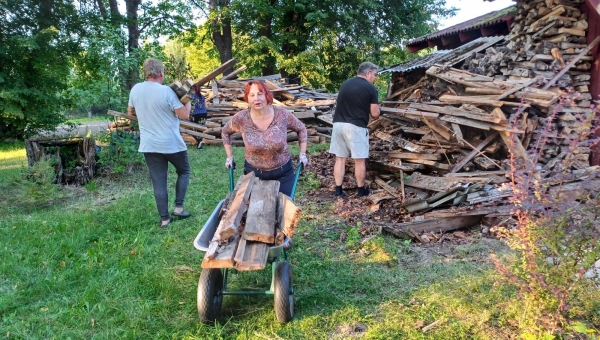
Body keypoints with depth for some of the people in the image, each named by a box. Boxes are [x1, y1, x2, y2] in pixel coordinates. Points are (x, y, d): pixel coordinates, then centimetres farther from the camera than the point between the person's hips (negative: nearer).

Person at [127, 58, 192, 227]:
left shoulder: (135, 89, 1)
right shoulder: (166, 91, -16)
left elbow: (130, 112, 18)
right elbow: (185, 115, -14)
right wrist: (188, 98, 3)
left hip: (149, 145, 4)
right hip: (172, 144, -4)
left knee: (159, 182, 9)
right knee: (184, 171, 20)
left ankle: (164, 218, 14)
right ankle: (178, 207, 13)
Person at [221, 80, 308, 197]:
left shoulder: (282, 115, -15)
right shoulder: (241, 118, -14)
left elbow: (301, 129, 2)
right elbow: (225, 132, 6)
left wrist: (303, 154, -2)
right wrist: (229, 157, 5)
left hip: (283, 173, 0)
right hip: (253, 173, 0)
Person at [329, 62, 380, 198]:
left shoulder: (344, 84, 13)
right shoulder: (371, 88, -5)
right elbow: (375, 114, -5)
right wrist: (375, 111, 18)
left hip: (338, 124, 6)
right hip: (355, 126, -5)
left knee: (340, 158, 10)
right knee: (360, 160, 7)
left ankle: (338, 190, 13)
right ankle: (361, 190, 18)